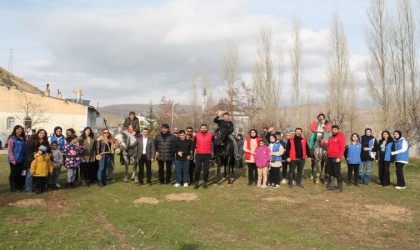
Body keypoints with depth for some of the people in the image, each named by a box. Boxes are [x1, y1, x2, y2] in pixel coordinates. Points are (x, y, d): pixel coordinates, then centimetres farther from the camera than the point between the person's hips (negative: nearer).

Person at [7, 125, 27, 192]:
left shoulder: (22, 139, 11)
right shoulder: (12, 138, -6)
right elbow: (10, 150, -9)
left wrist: (25, 158, 5)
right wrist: (13, 159, -14)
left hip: (21, 160, 5)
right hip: (14, 160, -5)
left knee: (19, 174, 10)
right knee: (13, 173, 3)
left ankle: (19, 186, 19)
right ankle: (13, 188, 10)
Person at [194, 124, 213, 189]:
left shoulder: (210, 135, 2)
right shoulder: (197, 135, 3)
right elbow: (194, 145, 7)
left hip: (207, 155, 0)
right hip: (198, 154, 0)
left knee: (206, 169, 4)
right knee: (197, 169, 3)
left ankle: (205, 183, 14)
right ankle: (196, 182, 13)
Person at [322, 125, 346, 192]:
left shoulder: (341, 136, -9)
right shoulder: (331, 137, 18)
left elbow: (342, 148, -16)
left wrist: (339, 157, -22)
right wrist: (323, 143, 10)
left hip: (336, 158, -8)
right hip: (329, 157, 8)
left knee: (337, 173, -4)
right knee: (330, 173, 13)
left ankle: (340, 187, 4)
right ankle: (330, 186, 22)